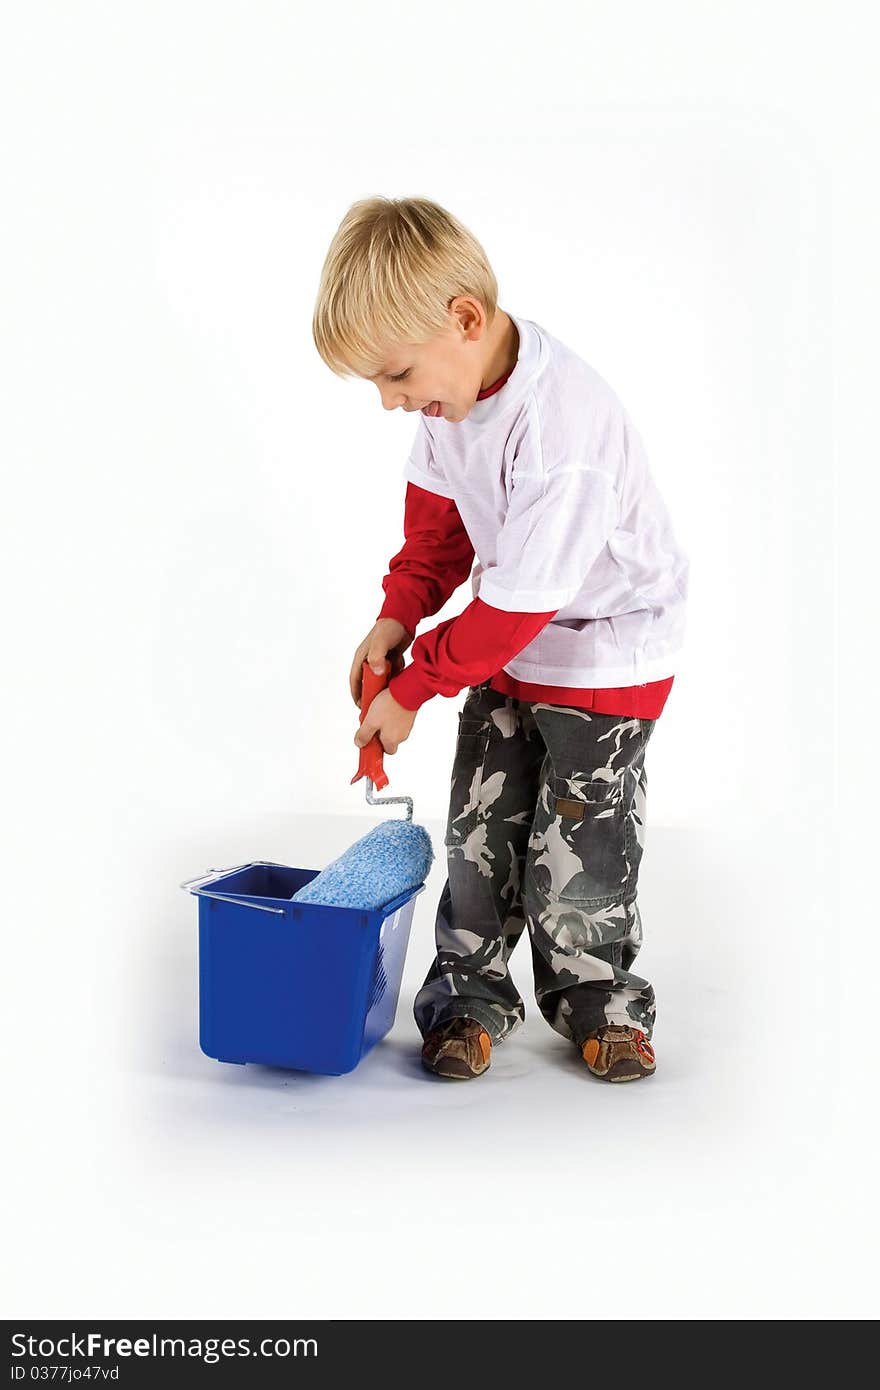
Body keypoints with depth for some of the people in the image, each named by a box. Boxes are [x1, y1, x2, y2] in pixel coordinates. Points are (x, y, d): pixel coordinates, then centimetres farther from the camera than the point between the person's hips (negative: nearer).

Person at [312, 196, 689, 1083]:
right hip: (510, 641, 7)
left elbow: (515, 604, -28)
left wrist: (413, 688, -16)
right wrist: (399, 614, -4)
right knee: (479, 828, 7)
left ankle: (594, 994, 24)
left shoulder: (561, 431, -34)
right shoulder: (453, 383, -9)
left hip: (607, 650, -7)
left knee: (578, 841, 0)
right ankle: (470, 993, 22)